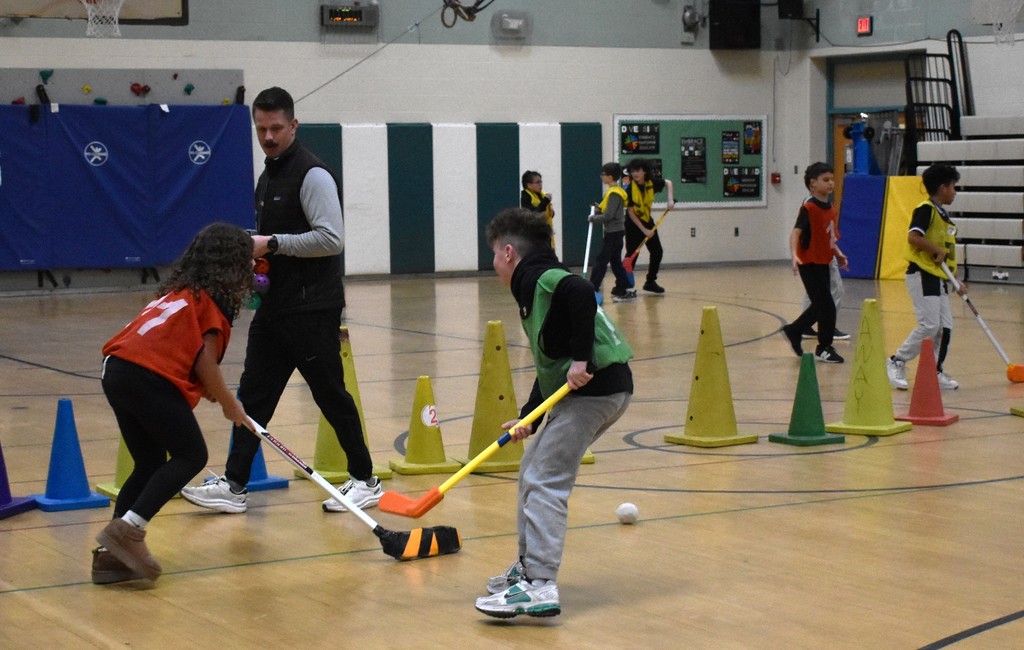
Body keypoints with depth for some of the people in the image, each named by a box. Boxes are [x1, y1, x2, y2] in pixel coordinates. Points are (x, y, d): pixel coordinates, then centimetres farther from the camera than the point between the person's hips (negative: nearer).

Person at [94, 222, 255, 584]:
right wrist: (229, 404, 10)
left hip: (116, 370, 9)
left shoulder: (180, 290, 28)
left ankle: (111, 554, 12)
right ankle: (128, 528, -10)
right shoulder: (215, 298, 3)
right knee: (191, 456, 0)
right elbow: (205, 362, -3)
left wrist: (207, 391, 21)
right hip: (149, 378, -9)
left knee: (151, 465, 16)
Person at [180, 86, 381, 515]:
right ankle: (234, 485, 11)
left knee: (330, 394, -2)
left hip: (312, 307, -9)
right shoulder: (268, 177, 17)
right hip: (276, 304, 9)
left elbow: (331, 238, -21)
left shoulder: (311, 174, -12)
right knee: (254, 394, 7)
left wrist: (272, 243, -19)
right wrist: (255, 251, 8)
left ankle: (365, 482, 10)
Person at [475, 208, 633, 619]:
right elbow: (549, 366, 24)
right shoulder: (536, 287, 22)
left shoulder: (541, 278, -7)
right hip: (579, 390, 10)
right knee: (532, 470, 19)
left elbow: (582, 293, -29)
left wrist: (582, 357, -28)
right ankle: (529, 565, 28)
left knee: (545, 481, -13)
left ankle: (540, 586, -18)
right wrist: (528, 418, 18)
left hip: (594, 388, -10)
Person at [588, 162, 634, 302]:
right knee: (616, 262, 13)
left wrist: (593, 218, -10)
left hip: (613, 233, -10)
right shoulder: (614, 191, 13)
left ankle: (592, 290, -7)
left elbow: (608, 216, -22)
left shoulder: (614, 194, -18)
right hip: (615, 232, 10)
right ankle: (626, 290, 14)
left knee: (601, 262, -7)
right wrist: (599, 209, 3)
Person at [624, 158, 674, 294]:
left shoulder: (652, 183, -12)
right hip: (634, 225, -5)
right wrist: (644, 230, -22)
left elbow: (668, 183, 8)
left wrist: (670, 199, -8)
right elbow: (631, 213, -20)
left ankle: (650, 282, 21)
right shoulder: (630, 189, -23)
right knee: (631, 255, -10)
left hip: (647, 221, 5)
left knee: (657, 252, 7)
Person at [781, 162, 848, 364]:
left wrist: (838, 254, 6)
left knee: (820, 306, 18)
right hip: (809, 264, -8)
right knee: (827, 306, -6)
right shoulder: (808, 207, -16)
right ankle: (824, 349, 7)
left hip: (823, 263, 8)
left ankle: (793, 331, 37)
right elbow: (796, 233, -25)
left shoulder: (831, 209, 8)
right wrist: (794, 256, -38)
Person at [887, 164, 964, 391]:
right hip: (922, 275, -9)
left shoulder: (943, 215, 18)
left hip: (939, 278, 9)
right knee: (929, 325, -13)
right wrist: (937, 250, -19)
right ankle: (897, 361, 0)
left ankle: (935, 372, 11)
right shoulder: (925, 210, -9)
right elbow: (913, 237, -24)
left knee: (945, 326, 5)